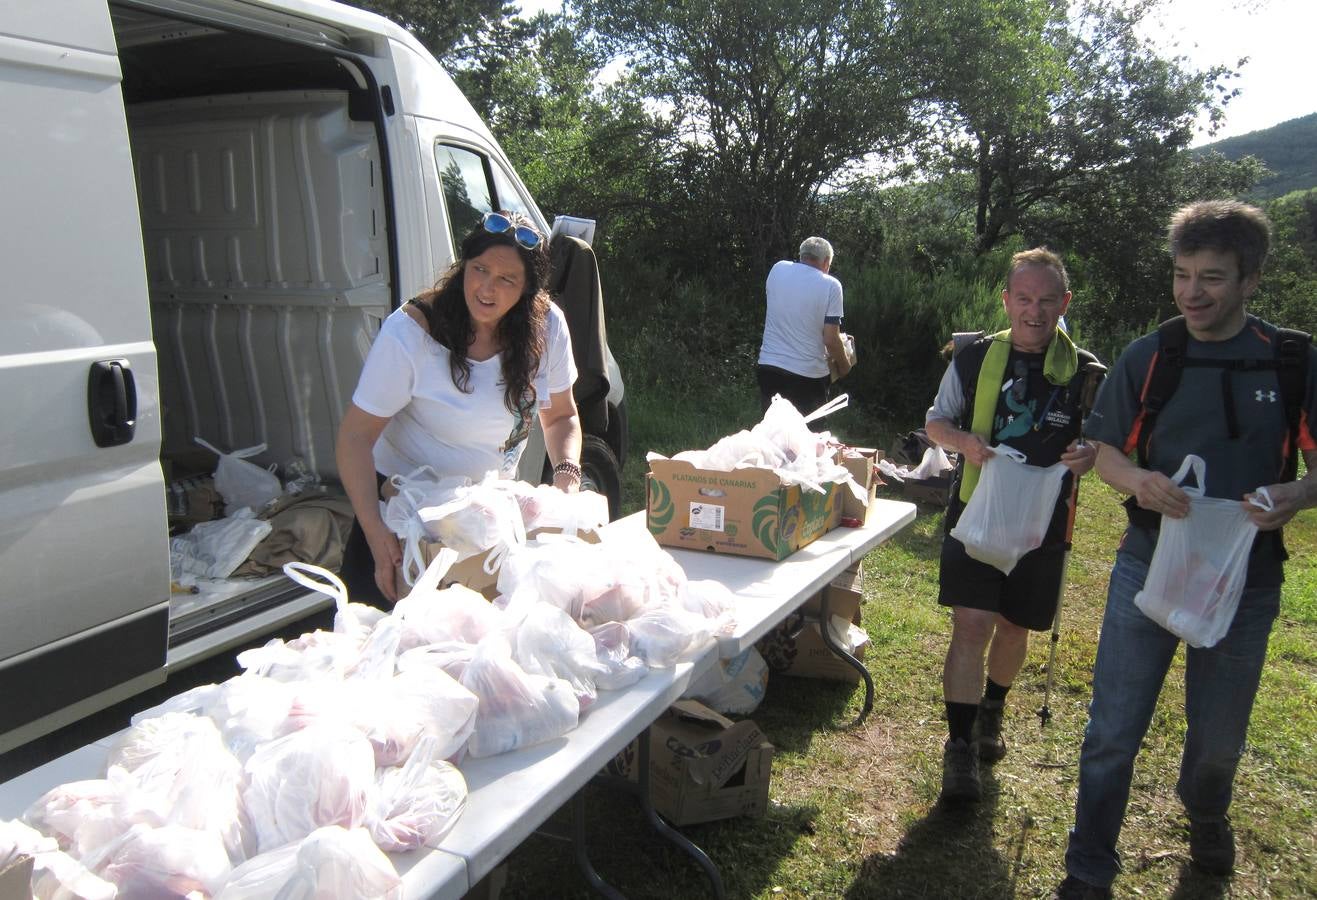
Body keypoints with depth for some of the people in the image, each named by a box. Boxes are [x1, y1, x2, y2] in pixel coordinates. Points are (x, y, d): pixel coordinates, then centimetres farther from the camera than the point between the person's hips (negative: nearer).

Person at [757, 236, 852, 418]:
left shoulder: (777, 269, 2)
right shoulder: (830, 285, -8)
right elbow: (830, 340, -11)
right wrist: (844, 364, 7)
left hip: (768, 368, 3)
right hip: (808, 376, -3)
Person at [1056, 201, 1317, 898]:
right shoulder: (1148, 357, -3)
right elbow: (1105, 450, 2)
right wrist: (1137, 480, -21)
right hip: (1150, 565, -1)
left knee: (1219, 734, 19)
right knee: (1112, 733, 1)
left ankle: (1205, 814, 52)